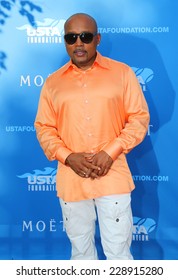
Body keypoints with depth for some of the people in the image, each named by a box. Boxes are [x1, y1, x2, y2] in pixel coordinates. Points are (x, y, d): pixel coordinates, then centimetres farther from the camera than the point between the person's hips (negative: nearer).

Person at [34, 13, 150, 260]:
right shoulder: (52, 83, 7)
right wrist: (68, 157, -10)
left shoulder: (122, 73, 2)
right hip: (71, 180, 2)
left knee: (118, 250, 0)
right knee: (80, 248, 14)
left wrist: (110, 152, -13)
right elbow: (44, 128, 7)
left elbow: (139, 118, -1)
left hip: (113, 177, -2)